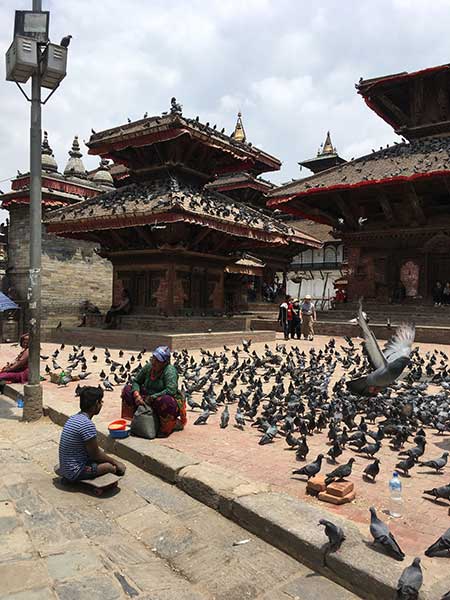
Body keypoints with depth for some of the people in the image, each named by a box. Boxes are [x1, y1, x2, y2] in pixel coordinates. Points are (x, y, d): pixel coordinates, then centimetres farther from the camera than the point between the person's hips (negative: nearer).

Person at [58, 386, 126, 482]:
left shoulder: (74, 418, 5)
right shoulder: (87, 425, -25)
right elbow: (95, 454, -15)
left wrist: (113, 459, 13)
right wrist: (115, 462, 0)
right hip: (75, 473, -9)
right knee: (120, 468, -10)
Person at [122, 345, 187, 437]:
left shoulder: (170, 370, -19)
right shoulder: (148, 367, -2)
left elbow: (171, 390, -31)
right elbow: (136, 381, 6)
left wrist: (152, 397, -28)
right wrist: (136, 394, -15)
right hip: (150, 401, 6)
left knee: (166, 401, -43)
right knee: (127, 390, -6)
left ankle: (166, 428, -12)